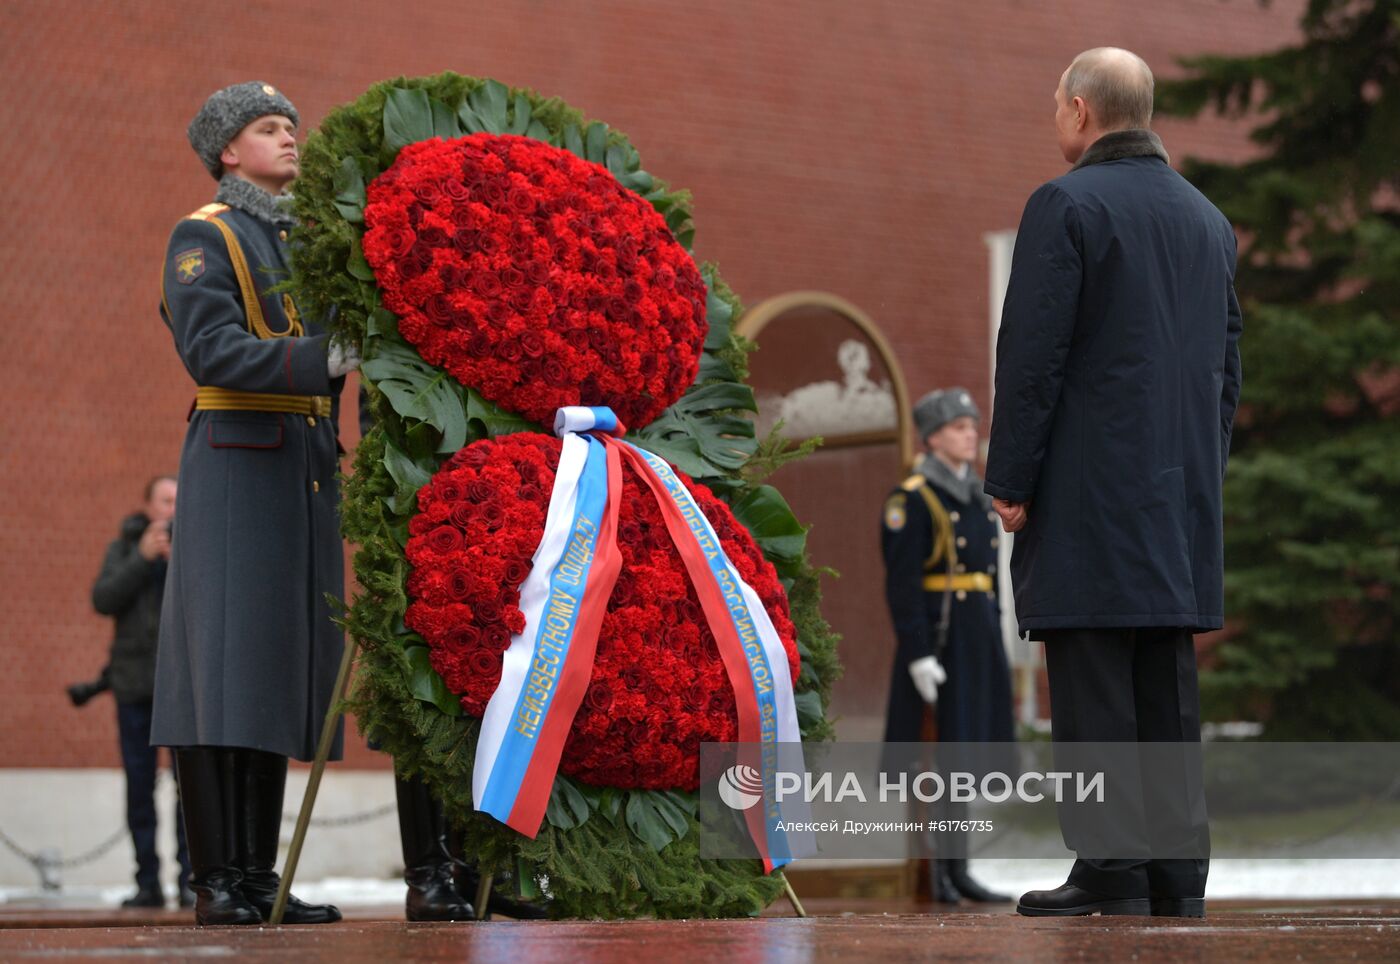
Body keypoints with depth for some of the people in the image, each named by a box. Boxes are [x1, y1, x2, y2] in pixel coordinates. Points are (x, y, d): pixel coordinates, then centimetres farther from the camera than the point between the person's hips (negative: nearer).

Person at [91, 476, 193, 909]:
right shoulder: (124, 547, 8)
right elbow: (104, 600, -4)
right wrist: (143, 557, -12)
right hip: (135, 681, 1)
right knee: (140, 785, 1)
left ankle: (191, 882, -6)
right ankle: (148, 884, 6)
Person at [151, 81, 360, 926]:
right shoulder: (202, 238, -1)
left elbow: (343, 337, 23)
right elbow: (212, 350, -15)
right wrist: (323, 358, -26)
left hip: (309, 467, 7)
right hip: (235, 461, -7)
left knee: (283, 668, 4)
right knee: (223, 665, -11)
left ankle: (259, 875, 6)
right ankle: (218, 881, -11)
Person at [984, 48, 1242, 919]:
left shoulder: (1067, 206, -7)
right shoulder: (1208, 219, 15)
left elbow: (1033, 355, -12)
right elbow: (1227, 366, 17)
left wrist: (1010, 482, -7)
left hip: (1089, 492, -7)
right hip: (1182, 498, 7)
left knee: (1094, 689, -6)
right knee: (1169, 690, 8)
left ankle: (1111, 874, -8)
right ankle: (1178, 874, 8)